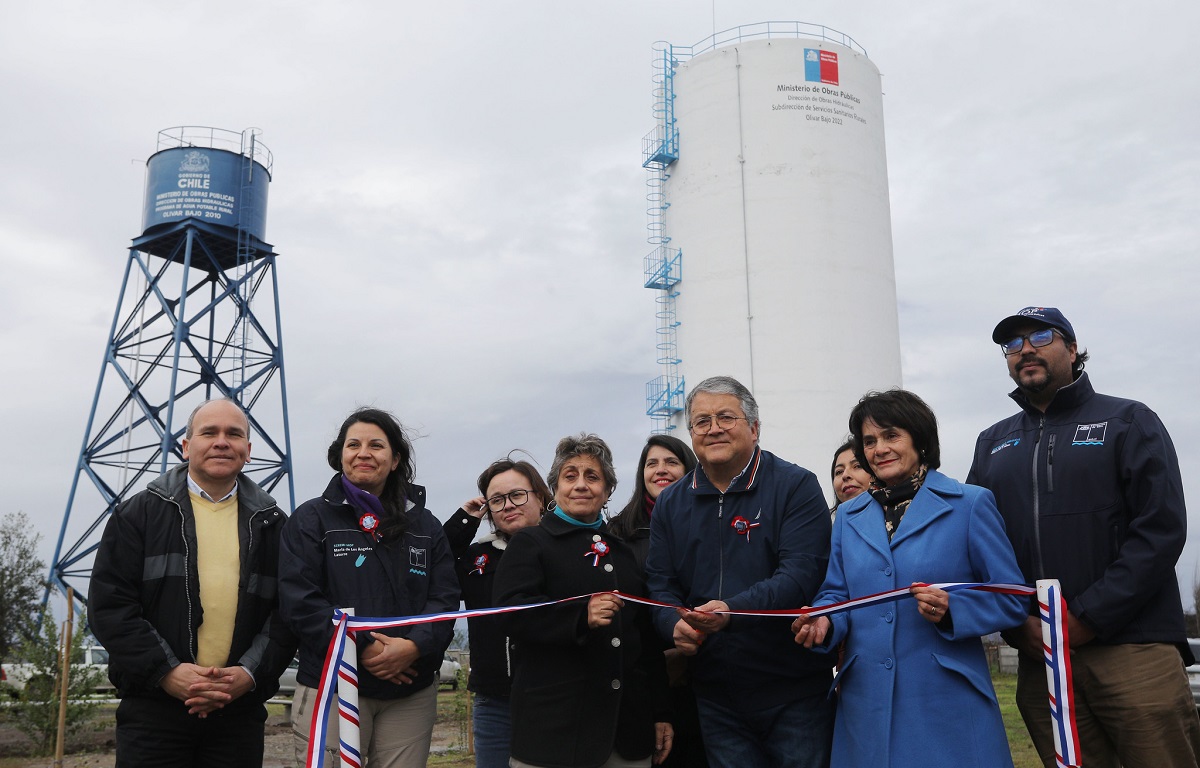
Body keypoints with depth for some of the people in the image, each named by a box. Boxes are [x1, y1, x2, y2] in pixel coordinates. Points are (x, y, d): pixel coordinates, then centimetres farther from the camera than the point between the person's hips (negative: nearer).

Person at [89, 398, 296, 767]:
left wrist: (251, 673, -9)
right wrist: (166, 671, -11)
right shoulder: (139, 513, 5)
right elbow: (109, 603, -2)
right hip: (152, 707, -1)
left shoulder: (271, 525, 9)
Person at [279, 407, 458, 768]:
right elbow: (299, 599, -8)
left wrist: (414, 646, -15)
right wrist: (361, 647, -17)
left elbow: (445, 599, 4)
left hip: (411, 693, 3)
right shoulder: (311, 519, 2)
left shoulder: (425, 526, 11)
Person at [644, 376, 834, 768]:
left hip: (794, 692, -3)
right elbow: (660, 584, 8)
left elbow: (801, 575, -17)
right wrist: (675, 624, -15)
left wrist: (732, 610, -31)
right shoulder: (670, 504, 8)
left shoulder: (796, 486, -6)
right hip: (715, 696, 4)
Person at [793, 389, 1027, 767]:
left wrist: (951, 609, -19)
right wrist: (824, 622, -9)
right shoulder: (849, 516, 11)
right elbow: (837, 594, 13)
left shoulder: (970, 504, -1)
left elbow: (1011, 600, -2)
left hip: (948, 703, -3)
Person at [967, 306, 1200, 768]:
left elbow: (1161, 529, -7)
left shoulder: (1128, 422, 5)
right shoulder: (993, 444, 16)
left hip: (1134, 649, -3)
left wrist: (1087, 618, -12)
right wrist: (1017, 625, -5)